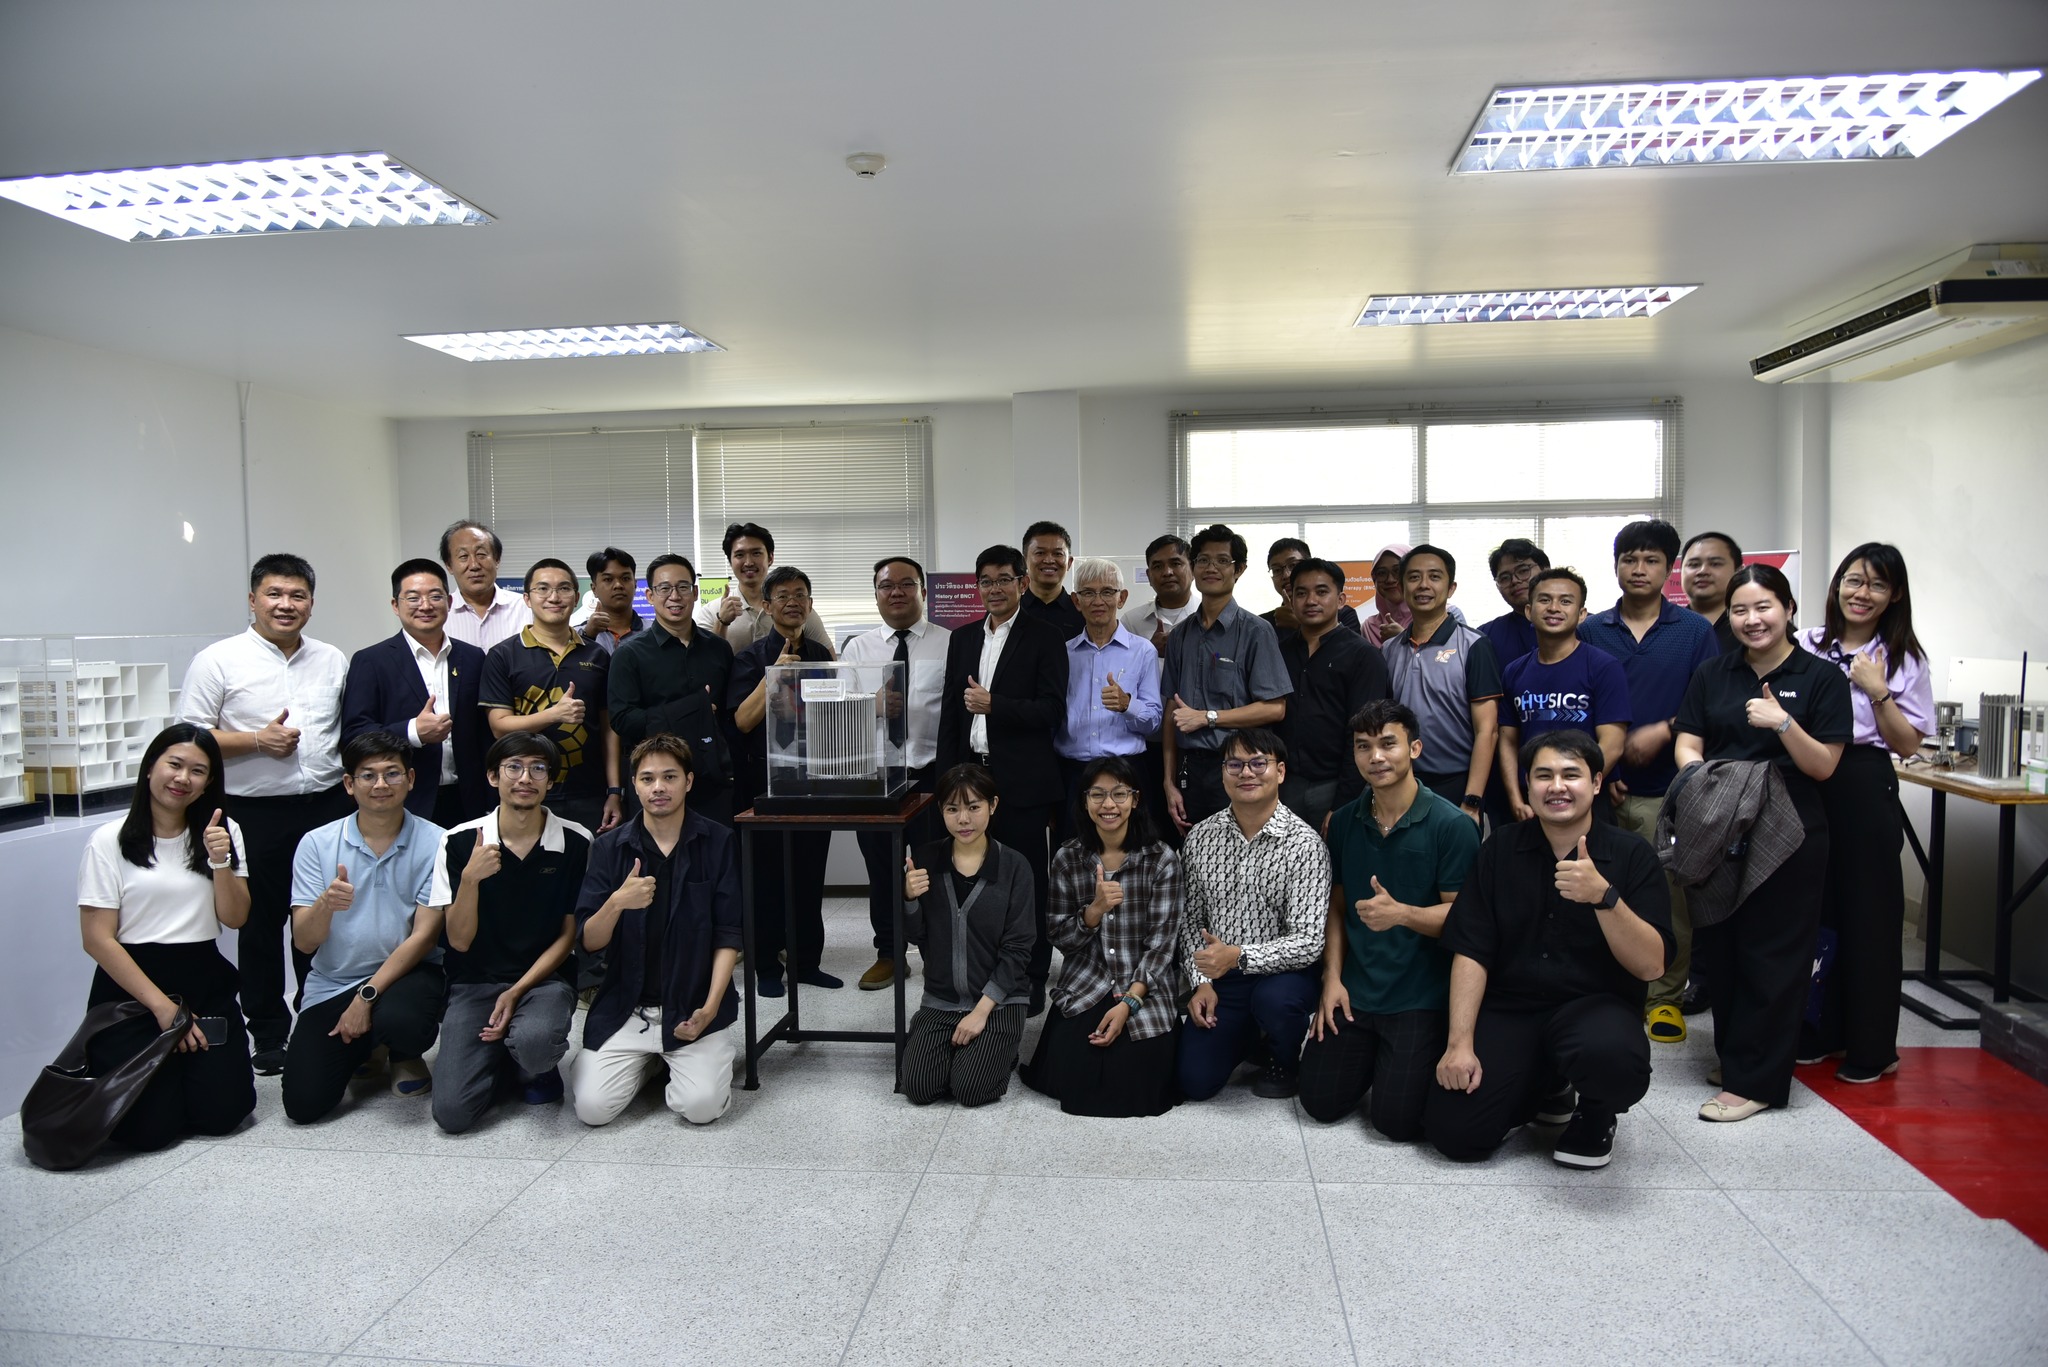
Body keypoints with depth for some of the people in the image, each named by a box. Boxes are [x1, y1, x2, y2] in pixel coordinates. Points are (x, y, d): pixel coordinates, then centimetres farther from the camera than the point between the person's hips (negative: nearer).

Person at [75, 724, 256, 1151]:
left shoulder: (223, 831, 8)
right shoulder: (109, 840, -4)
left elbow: (234, 919, 1)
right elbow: (97, 939, -6)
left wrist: (221, 862, -17)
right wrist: (162, 1005, -10)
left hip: (204, 983, 3)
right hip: (131, 985, -3)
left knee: (223, 1111, -11)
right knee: (150, 1127, -13)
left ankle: (182, 1064, 22)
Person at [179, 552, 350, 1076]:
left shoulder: (333, 661, 10)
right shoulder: (219, 661, -2)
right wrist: (257, 741, -15)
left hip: (328, 808, 3)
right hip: (257, 815, -3)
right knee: (262, 926, 8)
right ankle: (269, 1034, 20)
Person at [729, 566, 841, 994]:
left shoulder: (821, 655, 10)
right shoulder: (751, 657, -3)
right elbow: (742, 721, -12)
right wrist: (774, 673, -20)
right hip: (766, 780, -4)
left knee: (810, 874, 9)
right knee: (767, 875, 3)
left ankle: (807, 961, 20)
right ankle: (766, 965, 14)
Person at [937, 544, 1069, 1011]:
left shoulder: (1044, 639, -2)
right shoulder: (962, 638, 13)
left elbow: (1052, 709, -10)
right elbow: (950, 710, 14)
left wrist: (993, 705, -18)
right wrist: (949, 775, 8)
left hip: (1022, 780, -4)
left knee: (1027, 881, 3)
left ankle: (1031, 980, 14)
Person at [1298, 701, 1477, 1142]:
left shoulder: (1451, 825, -13)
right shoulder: (1344, 821, 4)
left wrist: (1401, 913, -30)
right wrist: (1333, 978, 0)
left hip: (1421, 998, -4)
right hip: (1354, 992, 5)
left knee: (1398, 1121, -7)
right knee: (1321, 1104, 3)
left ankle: (1416, 1055, 23)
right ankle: (1370, 1055, 31)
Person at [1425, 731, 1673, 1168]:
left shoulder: (1630, 854, -3)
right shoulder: (1501, 848, 2)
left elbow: (1651, 966, -11)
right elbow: (1470, 952, -2)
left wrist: (1603, 896, -27)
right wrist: (1460, 1043, -12)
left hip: (1595, 1005, -2)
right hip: (1508, 1008, 2)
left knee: (1613, 1058, -38)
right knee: (1452, 1131, -15)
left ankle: (1596, 1113, 3)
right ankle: (1545, 1089, 19)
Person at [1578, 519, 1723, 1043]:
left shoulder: (1695, 632, 5)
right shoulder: (1591, 631, 7)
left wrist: (1662, 732, -14)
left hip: (1668, 788, -1)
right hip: (1605, 788, 1)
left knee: (1672, 896, 3)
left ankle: (1666, 997, 16)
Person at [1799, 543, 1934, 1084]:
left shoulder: (1904, 659, 2)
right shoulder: (1806, 645, 5)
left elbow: (1908, 744, -2)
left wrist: (1877, 690, -11)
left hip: (1865, 791, -2)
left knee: (1868, 915, 3)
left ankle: (1871, 1049, 15)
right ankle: (1817, 1032, 22)